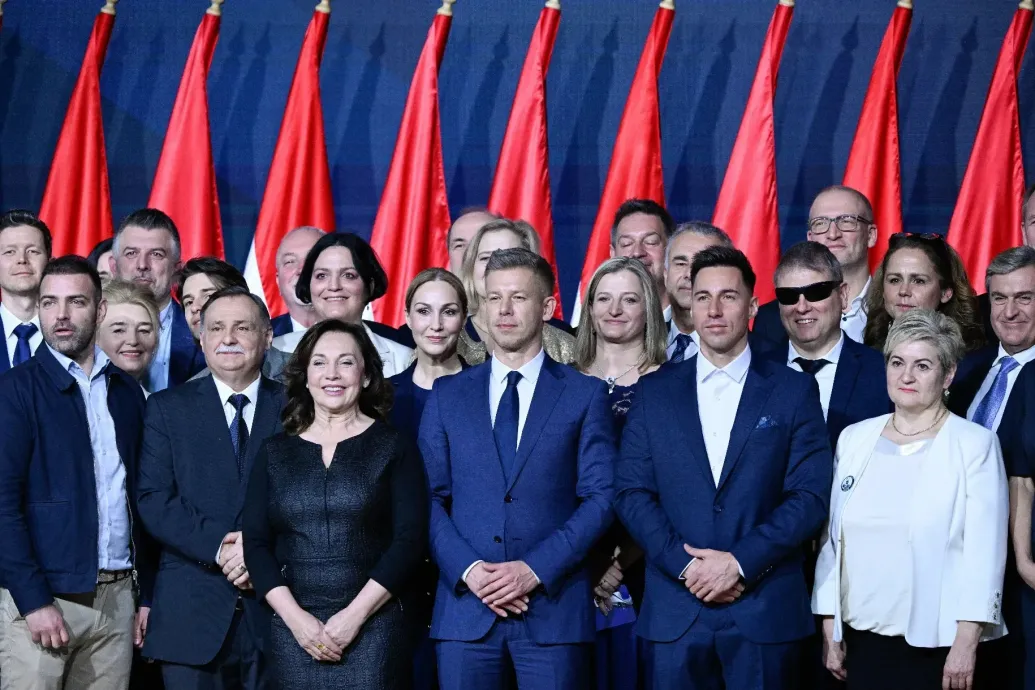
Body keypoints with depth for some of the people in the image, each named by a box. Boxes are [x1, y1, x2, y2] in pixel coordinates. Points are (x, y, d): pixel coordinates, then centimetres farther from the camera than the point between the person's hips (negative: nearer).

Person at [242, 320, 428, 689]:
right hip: (293, 628, 2)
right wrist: (295, 617, -8)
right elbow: (256, 543, 5)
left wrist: (355, 614, -12)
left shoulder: (395, 447, 3)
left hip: (376, 626, -2)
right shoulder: (274, 453, 10)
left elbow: (410, 539, -4)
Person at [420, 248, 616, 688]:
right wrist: (468, 569, -8)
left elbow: (600, 497, -1)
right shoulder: (447, 394, 11)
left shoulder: (585, 395, 5)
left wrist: (536, 570, -11)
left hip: (553, 608, -2)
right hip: (465, 608, 2)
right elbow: (429, 497, 7)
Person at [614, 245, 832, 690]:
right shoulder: (654, 392, 9)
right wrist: (685, 564, -10)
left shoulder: (794, 391, 4)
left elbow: (810, 497, -3)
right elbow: (631, 493, 4)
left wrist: (741, 562, -13)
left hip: (766, 608, -1)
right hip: (675, 611, 1)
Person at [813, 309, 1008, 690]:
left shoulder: (975, 444, -4)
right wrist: (829, 630, 6)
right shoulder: (855, 438, 8)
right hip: (861, 640, 4)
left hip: (936, 645, -3)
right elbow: (832, 540, 9)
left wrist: (966, 644, -13)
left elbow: (984, 551, -8)